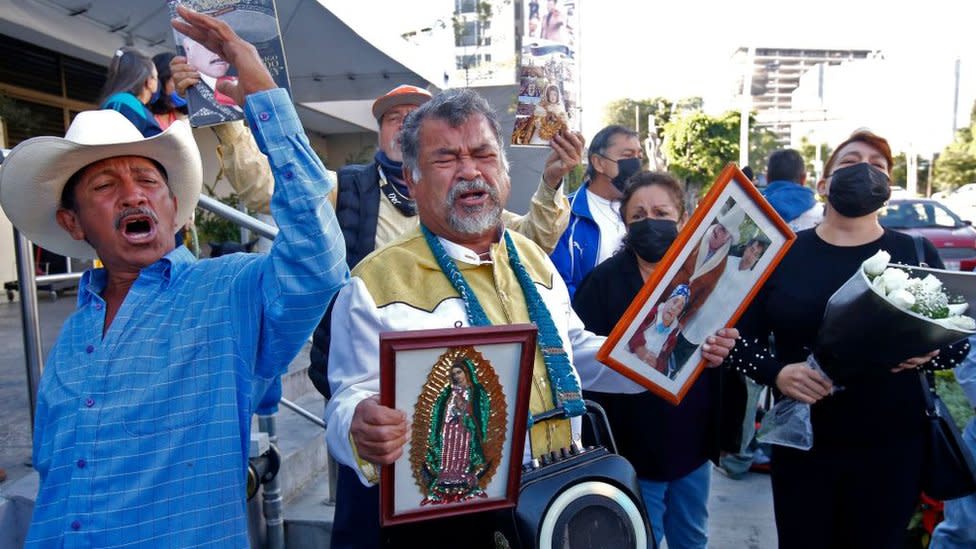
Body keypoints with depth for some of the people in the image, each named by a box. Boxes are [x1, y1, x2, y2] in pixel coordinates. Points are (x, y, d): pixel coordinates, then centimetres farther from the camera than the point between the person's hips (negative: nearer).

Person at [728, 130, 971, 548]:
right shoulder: (782, 253, 0)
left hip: (891, 445, 1)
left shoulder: (917, 254, 3)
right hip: (802, 441, 0)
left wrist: (930, 353, -18)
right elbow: (742, 338, -1)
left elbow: (959, 340, 4)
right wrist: (776, 372, -20)